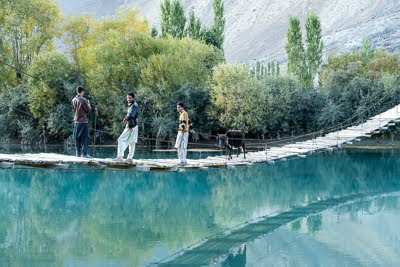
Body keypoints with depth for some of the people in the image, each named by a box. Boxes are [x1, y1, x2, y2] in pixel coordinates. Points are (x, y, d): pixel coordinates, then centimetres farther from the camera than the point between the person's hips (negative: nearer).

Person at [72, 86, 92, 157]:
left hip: (76, 121, 6)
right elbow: (88, 110, -8)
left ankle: (78, 153, 13)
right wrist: (88, 103, 10)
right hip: (83, 121, -6)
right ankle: (84, 153, -6)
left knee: (77, 138, 11)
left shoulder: (73, 100, 7)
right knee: (85, 138, -2)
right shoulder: (83, 100, -13)